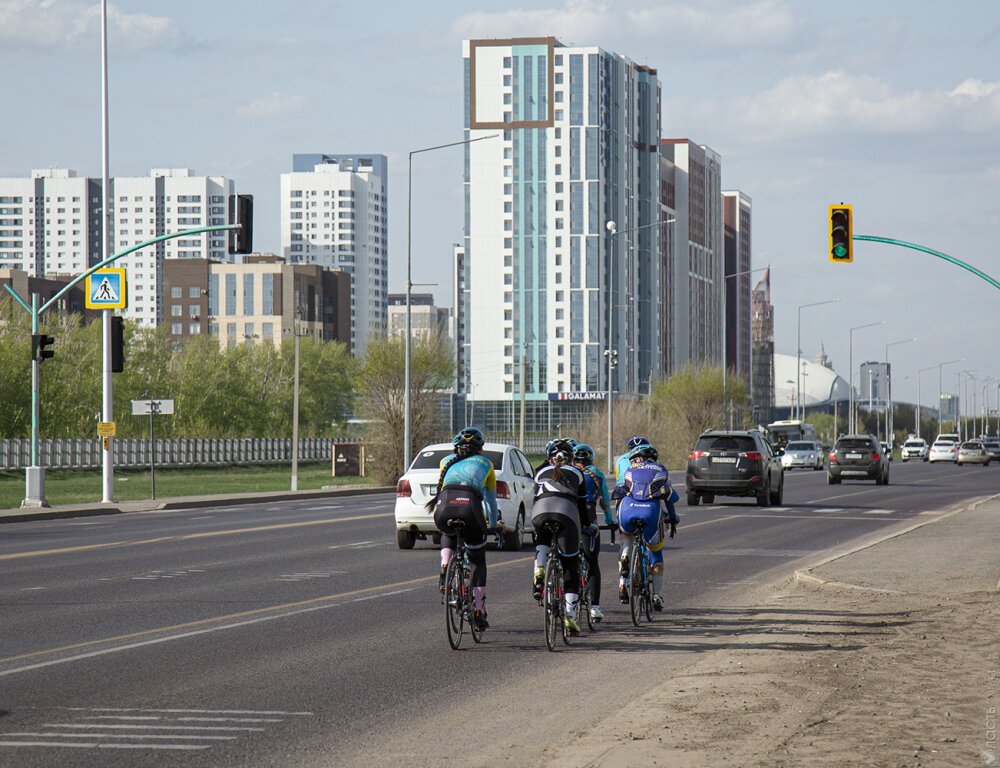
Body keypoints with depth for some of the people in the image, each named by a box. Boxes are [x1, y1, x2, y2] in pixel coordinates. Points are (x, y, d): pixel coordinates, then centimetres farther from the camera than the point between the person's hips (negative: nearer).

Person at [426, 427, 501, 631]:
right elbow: (491, 498, 39)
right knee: (478, 560, 20)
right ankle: (479, 611, 14)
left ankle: (445, 572, 13)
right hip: (470, 505, -1)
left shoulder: (447, 461, 31)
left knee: (448, 534, 39)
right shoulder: (485, 464, 29)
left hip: (445, 506, 1)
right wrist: (495, 523, 55)